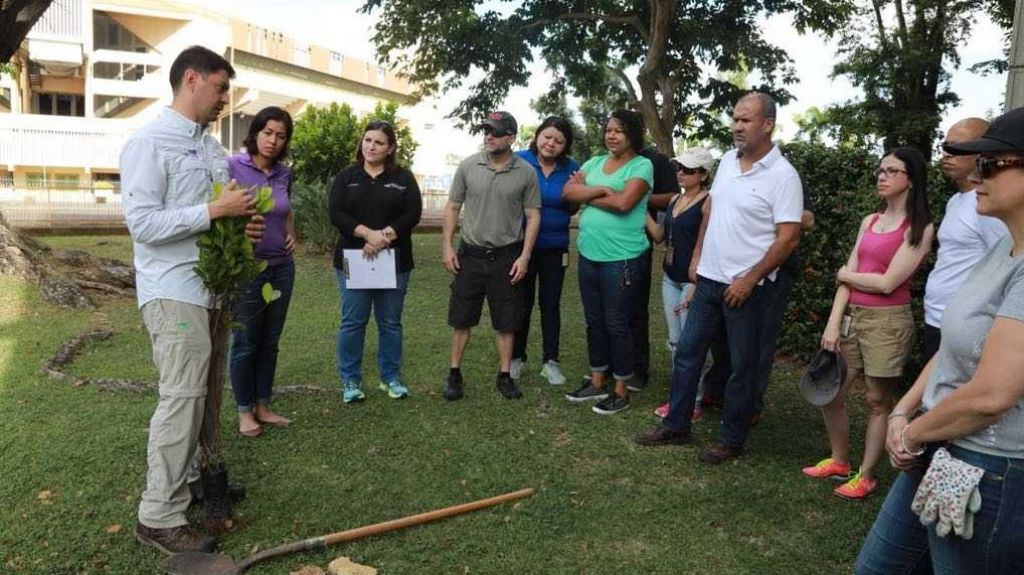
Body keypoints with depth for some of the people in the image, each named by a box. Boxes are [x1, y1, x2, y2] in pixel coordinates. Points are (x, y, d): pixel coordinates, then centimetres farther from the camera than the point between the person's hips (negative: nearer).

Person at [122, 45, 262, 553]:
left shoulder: (211, 146, 13)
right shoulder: (148, 143, -11)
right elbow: (142, 223, -18)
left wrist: (244, 223, 1)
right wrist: (216, 210, -21)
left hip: (211, 285, 8)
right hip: (173, 291, -8)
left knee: (197, 392, 15)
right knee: (181, 397, -8)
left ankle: (190, 478, 29)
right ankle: (159, 517, 2)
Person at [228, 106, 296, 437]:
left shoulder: (284, 173, 5)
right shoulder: (233, 166, -10)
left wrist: (291, 234, 5)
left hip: (282, 267, 5)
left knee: (270, 341, 13)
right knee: (245, 342, 5)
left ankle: (263, 406, 26)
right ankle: (244, 411, 20)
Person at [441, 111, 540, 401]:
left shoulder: (526, 173, -3)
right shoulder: (468, 166, -1)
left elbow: (533, 216, 0)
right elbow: (452, 208, 5)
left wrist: (524, 256, -7)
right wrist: (447, 246, -2)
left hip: (507, 257, -1)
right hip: (470, 254, 1)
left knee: (506, 322, 8)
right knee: (461, 318, 7)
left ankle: (505, 375, 21)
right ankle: (454, 373, 19)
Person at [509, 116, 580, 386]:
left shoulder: (571, 168, -3)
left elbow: (572, 209, 5)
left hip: (555, 246, 2)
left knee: (551, 304, 10)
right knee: (522, 302, 10)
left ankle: (551, 361, 21)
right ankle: (516, 357, 25)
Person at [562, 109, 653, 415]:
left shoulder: (642, 166, -7)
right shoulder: (594, 163, 12)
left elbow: (624, 203, -21)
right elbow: (568, 192, -1)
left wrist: (586, 194, -8)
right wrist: (600, 190, -16)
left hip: (621, 257, -7)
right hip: (588, 253, 7)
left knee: (617, 324, 1)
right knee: (594, 321, 15)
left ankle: (621, 391, 15)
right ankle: (597, 382, 29)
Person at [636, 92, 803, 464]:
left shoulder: (783, 176, -14)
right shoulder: (727, 160, 7)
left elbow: (788, 238, -16)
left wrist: (748, 280, -18)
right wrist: (697, 257, 12)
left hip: (745, 286, -7)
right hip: (709, 278, 7)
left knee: (742, 366, 7)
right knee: (687, 351, 12)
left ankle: (731, 439, 21)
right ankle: (676, 425, 26)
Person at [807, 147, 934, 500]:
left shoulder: (919, 228, -7)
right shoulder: (869, 222, 11)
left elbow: (887, 282, -15)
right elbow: (847, 276, 4)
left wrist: (845, 274, 0)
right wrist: (833, 322, -4)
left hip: (888, 321, -6)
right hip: (851, 316, 6)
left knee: (878, 401, 5)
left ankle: (866, 476, 19)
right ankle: (839, 461, 29)